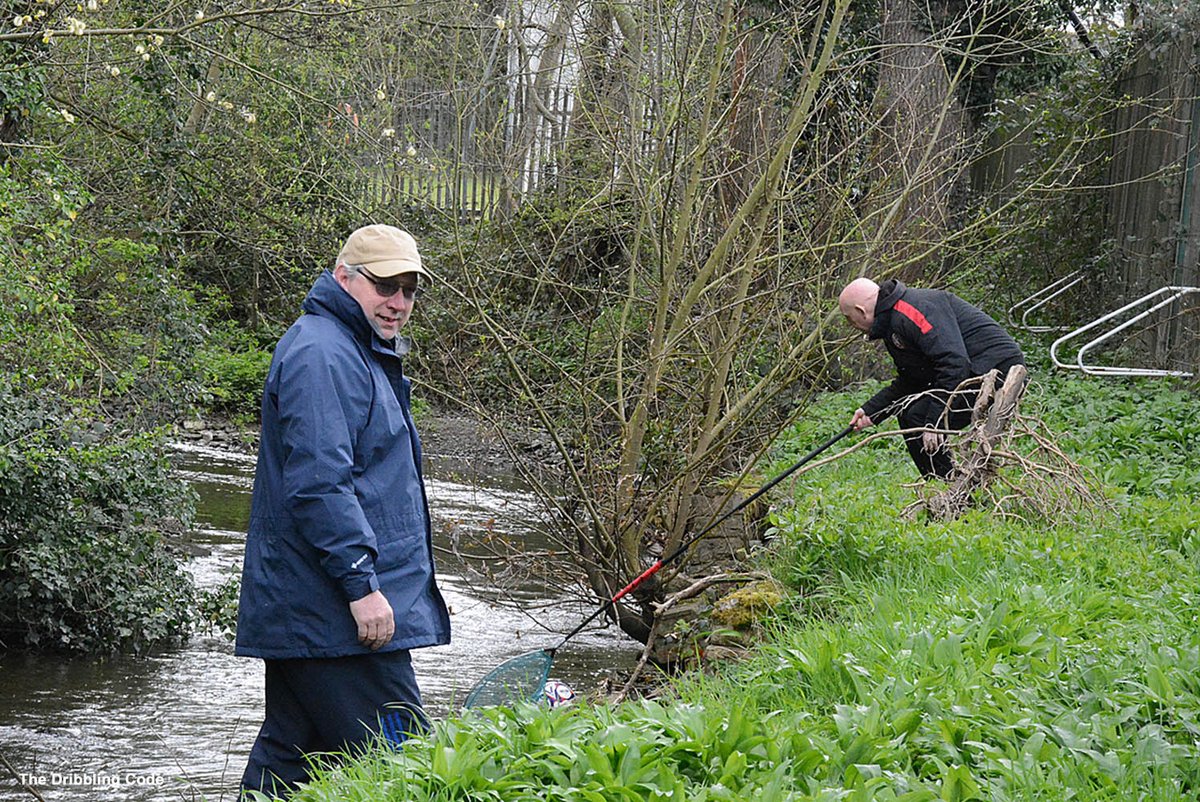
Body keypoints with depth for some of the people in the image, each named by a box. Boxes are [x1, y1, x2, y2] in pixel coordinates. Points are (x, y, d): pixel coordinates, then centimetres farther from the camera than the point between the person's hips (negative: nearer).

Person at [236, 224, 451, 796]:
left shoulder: (360, 352, 22)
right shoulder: (322, 355, -14)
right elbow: (319, 483, -23)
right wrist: (362, 583, -25)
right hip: (332, 617, -11)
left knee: (288, 753, 12)